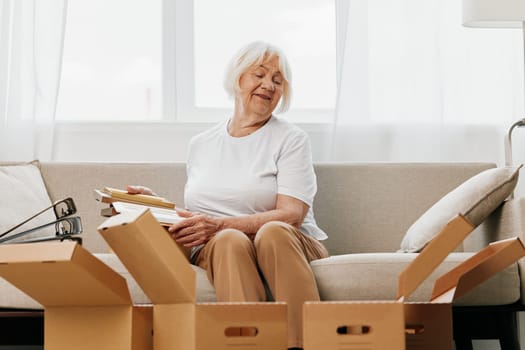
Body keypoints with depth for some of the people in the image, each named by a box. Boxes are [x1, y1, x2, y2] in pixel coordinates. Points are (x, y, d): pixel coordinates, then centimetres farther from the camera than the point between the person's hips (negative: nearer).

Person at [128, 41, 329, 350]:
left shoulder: (291, 139, 5)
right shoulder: (201, 144, 19)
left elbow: (291, 214, -9)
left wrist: (218, 225, -20)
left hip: (287, 245, -2)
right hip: (217, 251, 2)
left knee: (272, 232, -37)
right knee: (231, 240, -34)